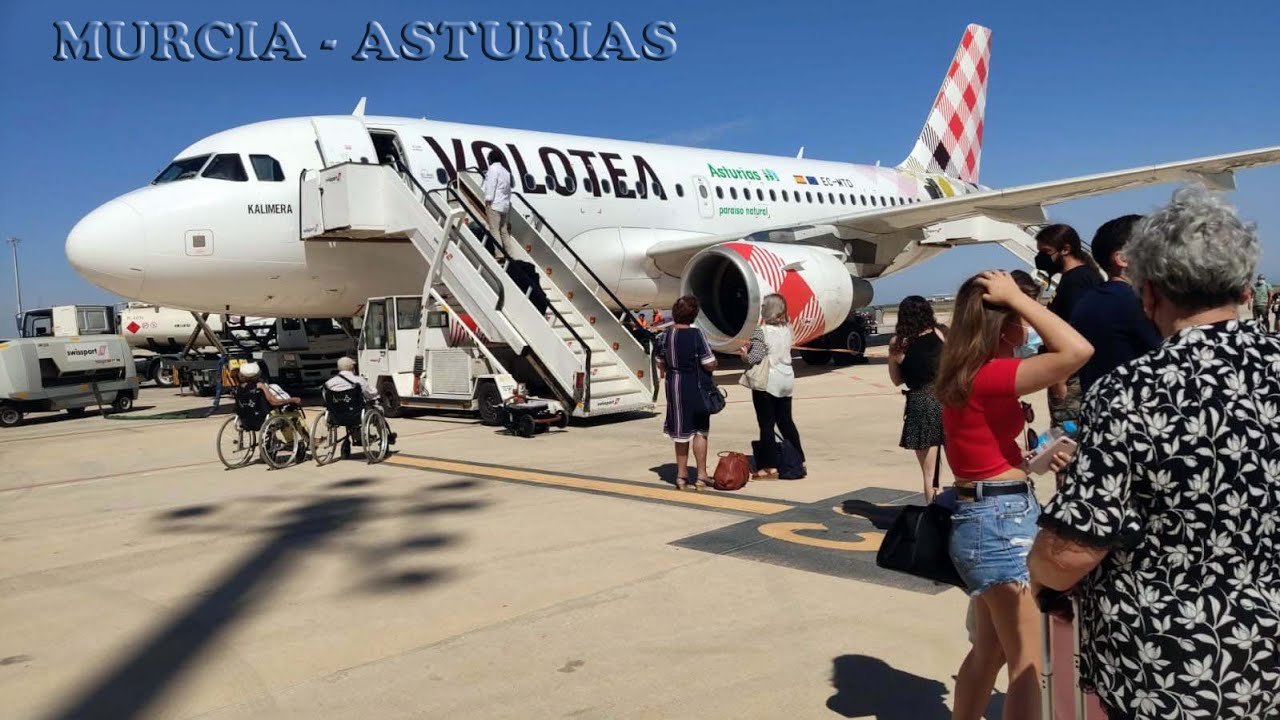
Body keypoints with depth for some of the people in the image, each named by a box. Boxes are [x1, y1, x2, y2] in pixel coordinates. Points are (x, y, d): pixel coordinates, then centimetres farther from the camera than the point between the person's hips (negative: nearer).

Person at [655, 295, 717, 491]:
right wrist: (712, 355, 5)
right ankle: (702, 476, 13)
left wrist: (665, 372, 32)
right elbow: (710, 364, -16)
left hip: (674, 386, 5)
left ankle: (681, 475, 21)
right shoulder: (696, 335, -17)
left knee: (681, 431, 14)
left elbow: (661, 362, 12)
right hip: (696, 387, -5)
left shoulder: (665, 335, -1)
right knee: (700, 431, 9)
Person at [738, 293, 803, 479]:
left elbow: (754, 359, -19)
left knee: (767, 425, 0)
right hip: (786, 379, 7)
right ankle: (799, 460, 25)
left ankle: (770, 468, 3)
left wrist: (745, 353, 2)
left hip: (766, 382, -7)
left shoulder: (761, 332, -15)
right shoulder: (787, 329, 6)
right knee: (786, 421, 18)